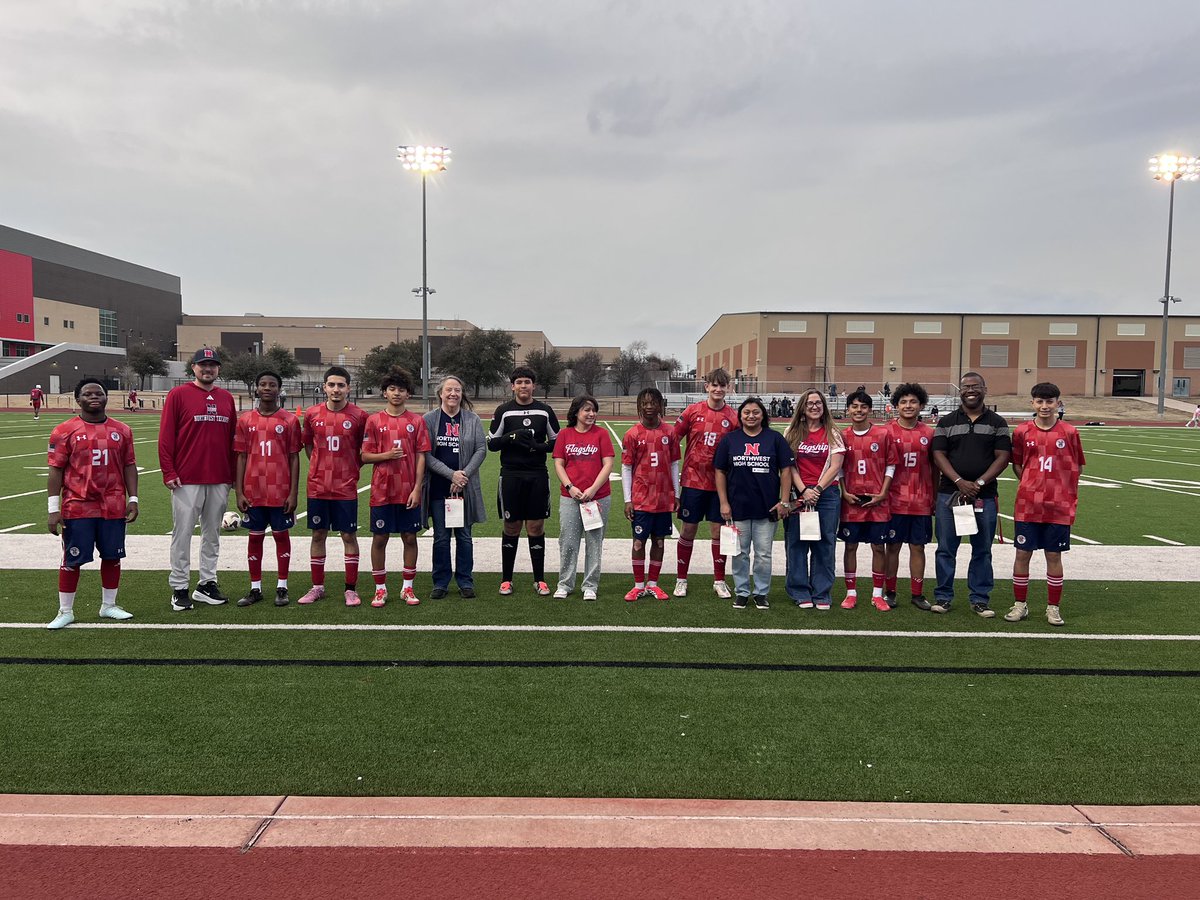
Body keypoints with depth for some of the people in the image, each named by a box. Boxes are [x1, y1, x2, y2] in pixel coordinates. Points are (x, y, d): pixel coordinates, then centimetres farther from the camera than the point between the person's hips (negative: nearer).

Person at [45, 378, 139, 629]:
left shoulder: (121, 430, 7)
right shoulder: (64, 431, -2)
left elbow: (129, 466, 11)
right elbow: (56, 470, -3)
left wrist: (133, 499, 4)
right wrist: (53, 509, -7)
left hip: (114, 507, 3)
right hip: (77, 508, -3)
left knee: (112, 556, 10)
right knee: (72, 560, 4)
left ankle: (109, 606, 25)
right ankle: (65, 611, 17)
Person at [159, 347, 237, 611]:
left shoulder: (227, 398, 11)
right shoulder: (178, 395, -1)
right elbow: (166, 436, -4)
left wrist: (233, 474, 12)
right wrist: (169, 472, -9)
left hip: (220, 480, 4)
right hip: (187, 480, -4)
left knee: (212, 534, 11)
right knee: (182, 533, 1)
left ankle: (207, 585, 20)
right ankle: (179, 589, 9)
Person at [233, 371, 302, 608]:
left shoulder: (290, 420, -1)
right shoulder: (245, 420, 4)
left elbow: (294, 458, -1)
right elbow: (241, 457, 5)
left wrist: (293, 492, -5)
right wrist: (239, 492, 0)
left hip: (281, 492, -2)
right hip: (253, 492, 2)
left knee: (281, 535, 6)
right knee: (255, 537, 9)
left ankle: (282, 587, 15)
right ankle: (255, 588, 19)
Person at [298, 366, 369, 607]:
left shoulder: (359, 416, -4)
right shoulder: (312, 414, 2)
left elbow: (364, 449, 7)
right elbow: (307, 443, 16)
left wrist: (352, 469, 1)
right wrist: (319, 466, 8)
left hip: (346, 488, -2)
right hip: (317, 486, 2)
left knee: (349, 536, 2)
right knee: (318, 535, 10)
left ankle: (351, 589, 10)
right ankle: (317, 587, 21)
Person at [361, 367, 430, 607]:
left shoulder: (416, 421, 3)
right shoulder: (374, 421, 2)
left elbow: (421, 457, 0)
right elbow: (365, 456, 3)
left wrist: (417, 488, -7)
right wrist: (386, 455, -16)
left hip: (409, 491, 0)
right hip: (382, 491, 0)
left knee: (410, 537, 6)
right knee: (379, 538, 4)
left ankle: (407, 587, 18)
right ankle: (380, 589, 16)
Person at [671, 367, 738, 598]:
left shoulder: (733, 417, -1)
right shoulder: (693, 411, -2)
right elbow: (673, 439, 2)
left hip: (720, 483, 1)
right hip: (693, 480, -1)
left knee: (719, 530, 6)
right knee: (688, 529, 6)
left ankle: (719, 581, 19)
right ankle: (681, 580, 18)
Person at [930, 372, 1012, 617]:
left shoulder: (997, 422, 7)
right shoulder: (946, 422, 7)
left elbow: (1002, 457, 0)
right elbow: (938, 455, 0)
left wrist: (979, 483, -12)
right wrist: (959, 482, -13)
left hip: (985, 495, 0)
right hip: (950, 493, 0)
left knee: (982, 550, 6)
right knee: (946, 548, 3)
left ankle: (980, 599, 15)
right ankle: (943, 597, 13)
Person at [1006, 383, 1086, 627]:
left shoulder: (1069, 432, -1)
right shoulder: (1022, 431, 0)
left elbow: (1077, 466, 7)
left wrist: (1067, 492, 2)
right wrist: (1029, 485, 0)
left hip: (1059, 506, 0)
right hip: (1027, 505, 1)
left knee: (1054, 555, 7)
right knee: (1022, 553, 5)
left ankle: (1053, 607, 19)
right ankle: (1020, 604, 17)